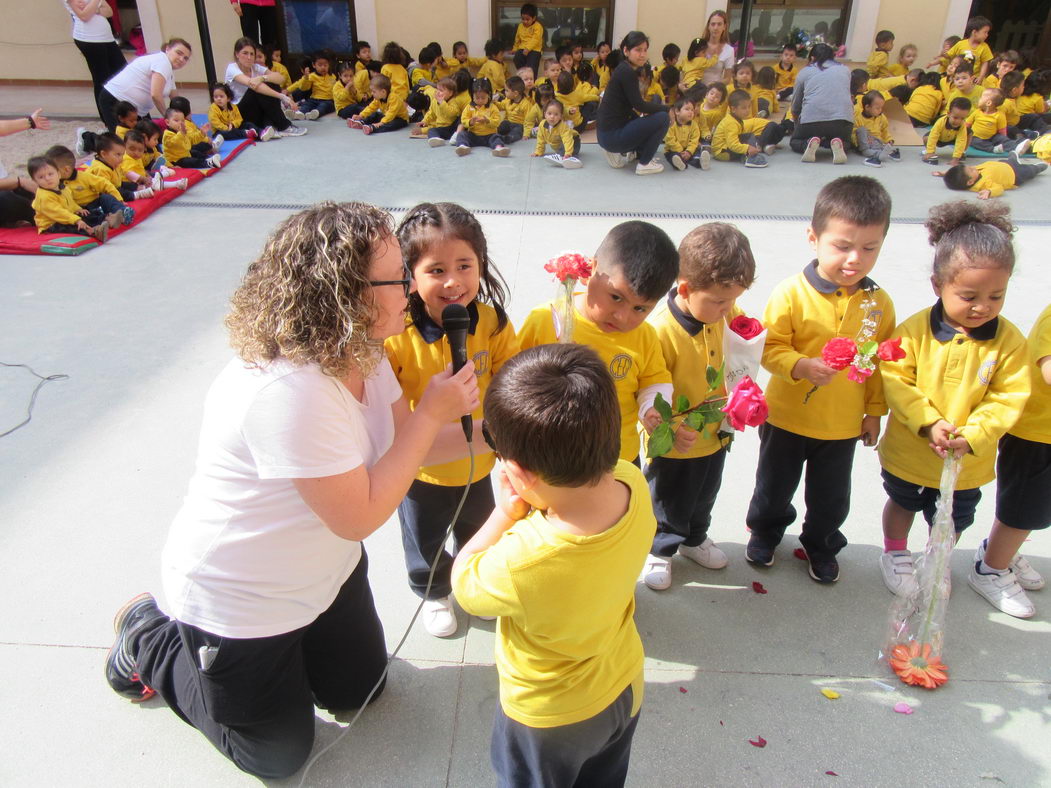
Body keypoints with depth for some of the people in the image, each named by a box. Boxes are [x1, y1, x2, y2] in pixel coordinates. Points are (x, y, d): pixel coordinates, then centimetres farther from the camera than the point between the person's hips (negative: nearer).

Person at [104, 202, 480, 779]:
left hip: (324, 572, 8)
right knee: (279, 756, 16)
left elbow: (402, 443, -1)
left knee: (359, 692, 23)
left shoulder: (357, 351, -9)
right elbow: (360, 515, -30)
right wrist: (431, 412, -26)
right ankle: (150, 644, 28)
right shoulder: (289, 390, -38)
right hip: (235, 602, -8)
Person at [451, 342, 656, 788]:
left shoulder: (522, 562, -46)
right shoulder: (632, 484, -29)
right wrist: (531, 505, -18)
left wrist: (505, 513, -20)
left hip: (551, 718, -5)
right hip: (626, 686, 5)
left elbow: (464, 582, -22)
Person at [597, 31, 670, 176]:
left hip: (606, 134, 10)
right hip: (612, 136, -10)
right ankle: (644, 164, 2)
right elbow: (639, 105, -17)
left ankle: (616, 153, 17)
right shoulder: (627, 72, -15)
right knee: (662, 118, -8)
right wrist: (666, 108, -4)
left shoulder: (624, 69, 13)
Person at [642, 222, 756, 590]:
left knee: (704, 497, 30)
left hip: (714, 434, 7)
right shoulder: (661, 329, -32)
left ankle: (694, 539, 56)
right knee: (669, 503, 18)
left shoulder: (722, 311, -11)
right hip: (673, 443, -7)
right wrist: (672, 429, -38)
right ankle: (659, 550, 45)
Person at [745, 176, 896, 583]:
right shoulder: (790, 293, -20)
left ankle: (821, 544, 46)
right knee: (774, 485, 20)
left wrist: (874, 411, 7)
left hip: (844, 424, 3)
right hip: (787, 417, -2)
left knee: (831, 496, 20)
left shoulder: (879, 302, -7)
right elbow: (771, 348, -17)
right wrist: (803, 366, -34)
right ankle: (765, 530, 47)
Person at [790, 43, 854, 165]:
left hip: (812, 118, -1)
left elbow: (795, 106, 21)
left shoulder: (805, 71, 16)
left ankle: (809, 143, -7)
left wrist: (797, 125, 39)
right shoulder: (845, 70, 22)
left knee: (794, 142, 27)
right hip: (843, 118, 1)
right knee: (842, 139, 32)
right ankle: (836, 144, -4)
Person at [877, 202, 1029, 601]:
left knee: (952, 519, 20)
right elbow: (896, 381, -18)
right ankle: (895, 555, 49)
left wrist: (971, 436, -24)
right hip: (908, 450, -1)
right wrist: (928, 422, -27)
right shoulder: (915, 330, -19)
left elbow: (1008, 399, -12)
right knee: (902, 503, 23)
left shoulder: (1009, 341, -14)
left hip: (969, 462, 1)